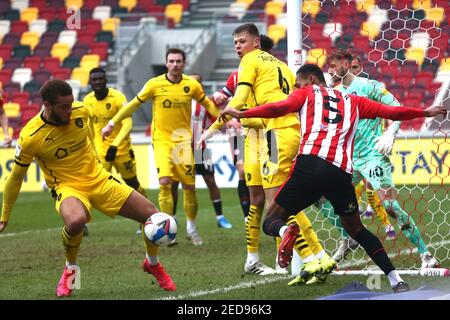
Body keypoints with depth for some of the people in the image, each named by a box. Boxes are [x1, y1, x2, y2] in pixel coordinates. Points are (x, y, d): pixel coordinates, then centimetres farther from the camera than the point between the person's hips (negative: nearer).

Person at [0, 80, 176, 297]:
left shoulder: (81, 111, -8)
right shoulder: (30, 137, -19)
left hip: (99, 179, 5)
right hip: (67, 187, -4)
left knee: (154, 217, -3)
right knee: (76, 220, -41)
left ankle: (153, 264, 29)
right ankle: (70, 269, -8)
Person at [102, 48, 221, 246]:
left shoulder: (192, 85, -1)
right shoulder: (155, 84, -5)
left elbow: (208, 105, 14)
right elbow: (134, 104, 3)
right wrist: (112, 123, 5)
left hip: (183, 139, 2)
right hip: (161, 139, -2)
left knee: (189, 186, 3)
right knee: (165, 182, -16)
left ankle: (192, 228, 21)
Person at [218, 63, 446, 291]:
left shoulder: (306, 93, 19)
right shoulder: (353, 101, 28)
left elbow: (281, 107, 0)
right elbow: (391, 112, 30)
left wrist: (241, 114, -1)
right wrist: (425, 112, 45)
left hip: (310, 164, -3)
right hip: (342, 174, 4)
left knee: (271, 220, 7)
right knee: (355, 228, 24)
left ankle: (285, 231, -31)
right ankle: (396, 281, 11)